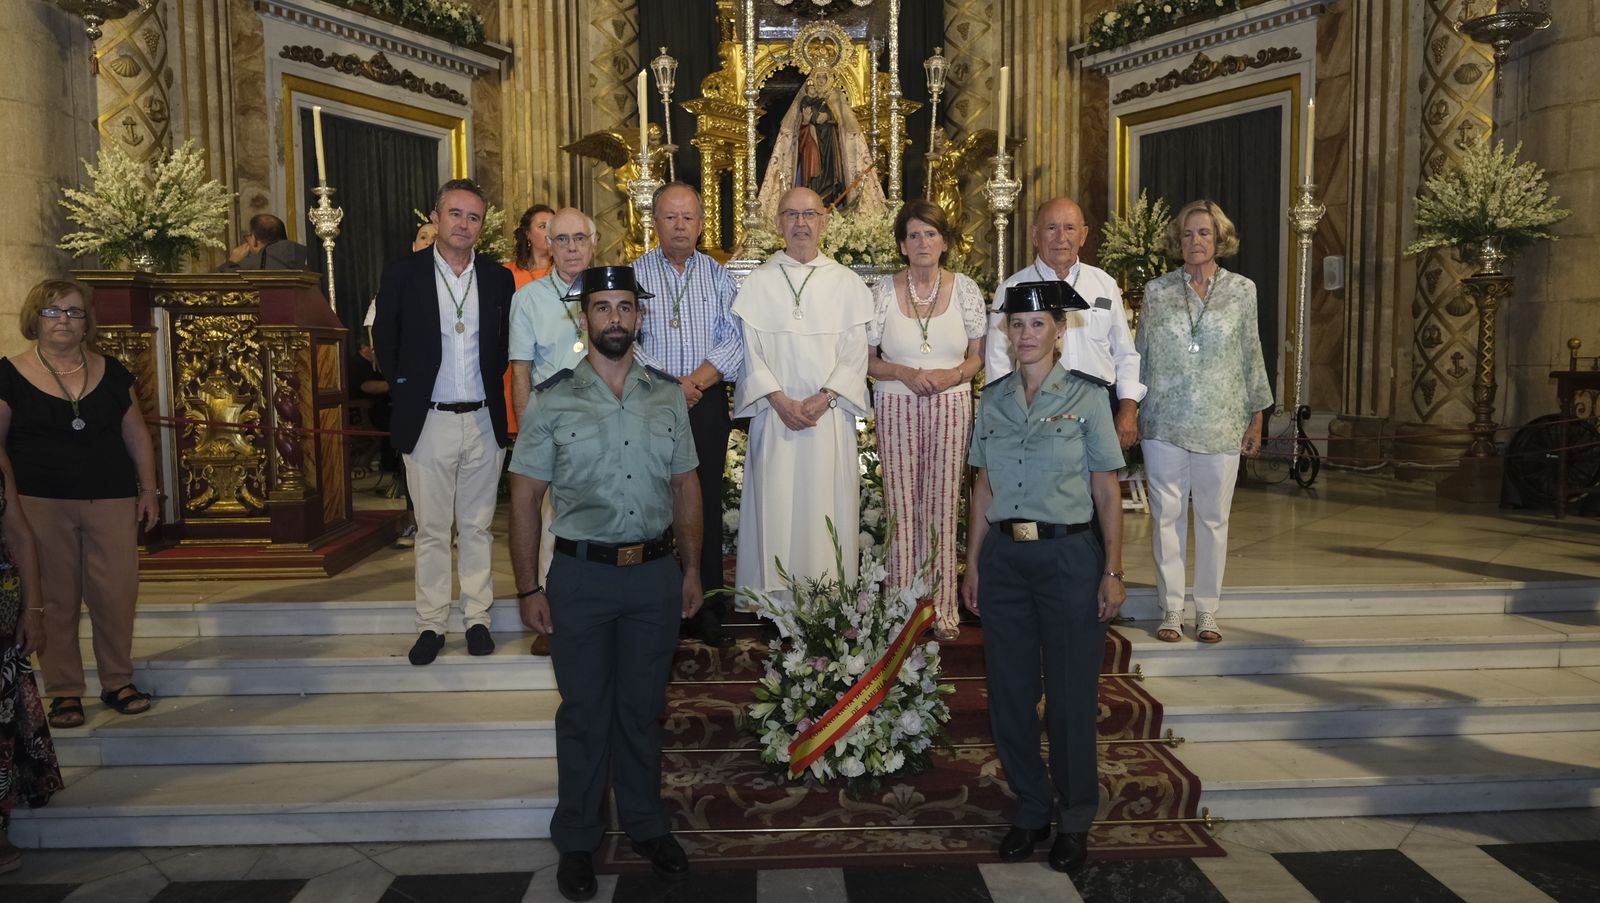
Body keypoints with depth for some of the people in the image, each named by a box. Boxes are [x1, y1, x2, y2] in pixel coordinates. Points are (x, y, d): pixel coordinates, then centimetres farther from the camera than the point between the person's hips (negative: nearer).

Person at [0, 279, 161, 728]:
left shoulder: (111, 372, 8)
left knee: (117, 593, 1)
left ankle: (118, 682, 17)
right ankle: (64, 691, 16)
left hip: (111, 500, 2)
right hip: (40, 503, -1)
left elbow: (137, 435, 12)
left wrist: (148, 489, 9)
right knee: (55, 599, 4)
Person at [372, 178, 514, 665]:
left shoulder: (499, 278, 4)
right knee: (431, 529, 6)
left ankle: (478, 618, 21)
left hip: (482, 421, 2)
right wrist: (404, 389, 2)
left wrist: (491, 385, 4)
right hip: (427, 422, -1)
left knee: (478, 527, 10)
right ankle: (430, 624, 16)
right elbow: (384, 340, 6)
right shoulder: (403, 274, -1)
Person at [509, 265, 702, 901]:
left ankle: (646, 826, 31)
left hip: (655, 573, 2)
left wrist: (692, 569, 6)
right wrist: (529, 588, -6)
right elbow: (525, 496, -3)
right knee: (584, 712, 9)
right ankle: (577, 842, 25)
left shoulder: (667, 396, 5)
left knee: (643, 709, 14)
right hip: (582, 574, -2)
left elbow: (686, 486, 10)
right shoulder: (553, 399, -3)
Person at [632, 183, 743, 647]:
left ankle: (707, 609, 8)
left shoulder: (718, 276, 9)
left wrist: (697, 380, -12)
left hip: (707, 402, 1)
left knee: (706, 504, 1)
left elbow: (734, 339, 1)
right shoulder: (634, 274, 6)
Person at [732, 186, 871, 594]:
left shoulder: (846, 283, 6)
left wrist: (823, 398, -11)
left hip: (830, 415, 0)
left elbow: (856, 353, 2)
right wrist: (781, 400, -10)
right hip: (774, 413, 0)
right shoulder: (758, 282, 6)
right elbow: (749, 351, 1)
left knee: (827, 508, 1)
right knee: (774, 510, 0)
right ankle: (774, 600, 9)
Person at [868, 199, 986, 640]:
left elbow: (978, 357, 8)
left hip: (951, 406, 0)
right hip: (896, 408, 0)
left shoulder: (966, 290, 4)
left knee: (942, 506, 2)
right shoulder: (883, 292, 2)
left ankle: (942, 608, 13)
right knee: (901, 505, 1)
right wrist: (904, 374, -13)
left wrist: (950, 375, -11)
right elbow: (866, 359, 4)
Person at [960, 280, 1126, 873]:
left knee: (1070, 693, 4)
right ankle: (1030, 809, 26)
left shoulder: (1085, 398, -2)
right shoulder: (993, 400, 8)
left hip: (1068, 556, -3)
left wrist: (1113, 572, -7)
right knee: (1010, 691, 9)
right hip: (1003, 556, 4)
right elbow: (984, 487, 11)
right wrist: (973, 564, 9)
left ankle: (1074, 820, 22)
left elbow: (1107, 492, -2)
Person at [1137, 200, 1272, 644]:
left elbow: (1252, 357, 9)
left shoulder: (1242, 290, 5)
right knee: (1167, 515, 3)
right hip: (1164, 422, 0)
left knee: (1213, 519, 5)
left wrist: (1257, 416, 8)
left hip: (1220, 425, 0)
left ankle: (1207, 611, 16)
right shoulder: (1156, 291, 5)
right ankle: (1171, 610, 14)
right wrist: (1131, 411, 5)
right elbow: (1141, 355, 8)